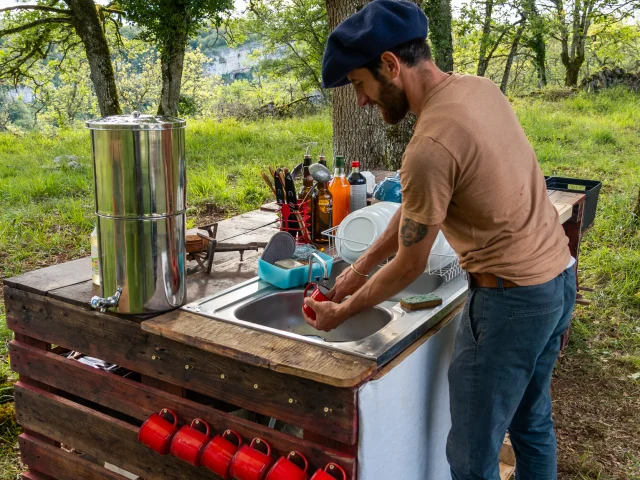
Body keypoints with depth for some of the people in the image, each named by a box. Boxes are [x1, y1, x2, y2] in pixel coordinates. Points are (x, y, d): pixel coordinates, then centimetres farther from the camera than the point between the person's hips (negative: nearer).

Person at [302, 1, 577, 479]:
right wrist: (360, 268, 12)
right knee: (533, 424, 26)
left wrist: (342, 311, 2)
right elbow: (417, 206, 9)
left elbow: (410, 265, -13)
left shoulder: (431, 146, -25)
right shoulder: (480, 87, 2)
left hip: (511, 298, -9)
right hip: (559, 277, 9)